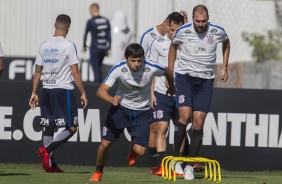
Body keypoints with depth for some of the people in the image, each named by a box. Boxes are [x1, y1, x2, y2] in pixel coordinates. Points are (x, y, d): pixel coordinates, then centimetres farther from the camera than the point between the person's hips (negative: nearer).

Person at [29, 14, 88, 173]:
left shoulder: (44, 45, 8)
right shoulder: (69, 46, -8)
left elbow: (38, 71, 13)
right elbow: (75, 72, -10)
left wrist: (34, 93, 19)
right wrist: (83, 93, -4)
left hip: (46, 90, 6)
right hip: (64, 90, -6)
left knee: (49, 128, 11)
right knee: (71, 128, -2)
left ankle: (51, 164, 9)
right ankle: (47, 149, -20)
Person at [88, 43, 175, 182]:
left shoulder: (151, 69, -22)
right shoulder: (118, 69, -24)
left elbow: (167, 72, 2)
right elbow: (101, 90, -28)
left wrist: (171, 88, 22)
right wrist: (111, 99, -51)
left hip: (142, 112, 0)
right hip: (120, 107, 0)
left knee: (140, 151, -12)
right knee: (105, 143, -6)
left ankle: (133, 146, 28)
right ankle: (98, 173, 23)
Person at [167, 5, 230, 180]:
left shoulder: (218, 32, -6)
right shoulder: (183, 31, -8)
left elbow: (226, 42, 18)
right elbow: (174, 46, 13)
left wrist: (224, 68, 16)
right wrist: (170, 72, 13)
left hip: (206, 80, 1)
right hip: (185, 77, -1)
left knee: (199, 122, -5)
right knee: (185, 115, -19)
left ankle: (190, 166, 1)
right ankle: (176, 157, -3)